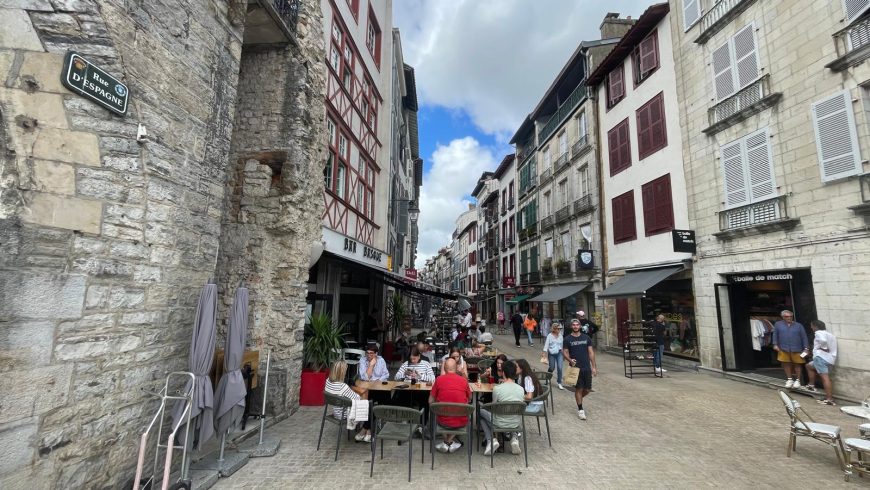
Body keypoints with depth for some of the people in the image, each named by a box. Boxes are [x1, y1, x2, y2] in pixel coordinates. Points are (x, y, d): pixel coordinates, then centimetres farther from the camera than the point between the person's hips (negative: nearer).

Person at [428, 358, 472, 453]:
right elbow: (469, 399, 13)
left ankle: (446, 442, 24)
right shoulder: (464, 380, -5)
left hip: (443, 422, 0)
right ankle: (449, 441, 22)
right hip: (461, 422, 0)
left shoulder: (439, 379, -8)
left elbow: (431, 401, 1)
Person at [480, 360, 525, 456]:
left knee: (481, 412, 22)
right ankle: (514, 439, 15)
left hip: (500, 424, -4)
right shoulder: (521, 389, -8)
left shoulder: (497, 389, -20)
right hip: (516, 424, 4)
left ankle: (491, 440, 5)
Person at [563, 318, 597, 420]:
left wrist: (594, 366, 2)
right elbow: (565, 352, -1)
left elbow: (591, 352, 6)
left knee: (587, 390, 7)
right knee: (579, 389, 1)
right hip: (575, 368, -3)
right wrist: (570, 360, -21)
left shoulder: (586, 337, 5)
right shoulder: (567, 339, -2)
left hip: (587, 368, 3)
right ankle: (580, 410, 16)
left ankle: (578, 399, 37)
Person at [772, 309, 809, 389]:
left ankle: (797, 380, 20)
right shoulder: (778, 324, 6)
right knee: (786, 364, 5)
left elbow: (804, 337, 5)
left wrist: (806, 348, -2)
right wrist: (775, 344, -1)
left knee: (797, 365, 7)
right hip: (784, 349, 0)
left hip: (797, 349, 0)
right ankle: (789, 379, 19)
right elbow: (775, 335, 7)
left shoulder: (798, 325, 6)